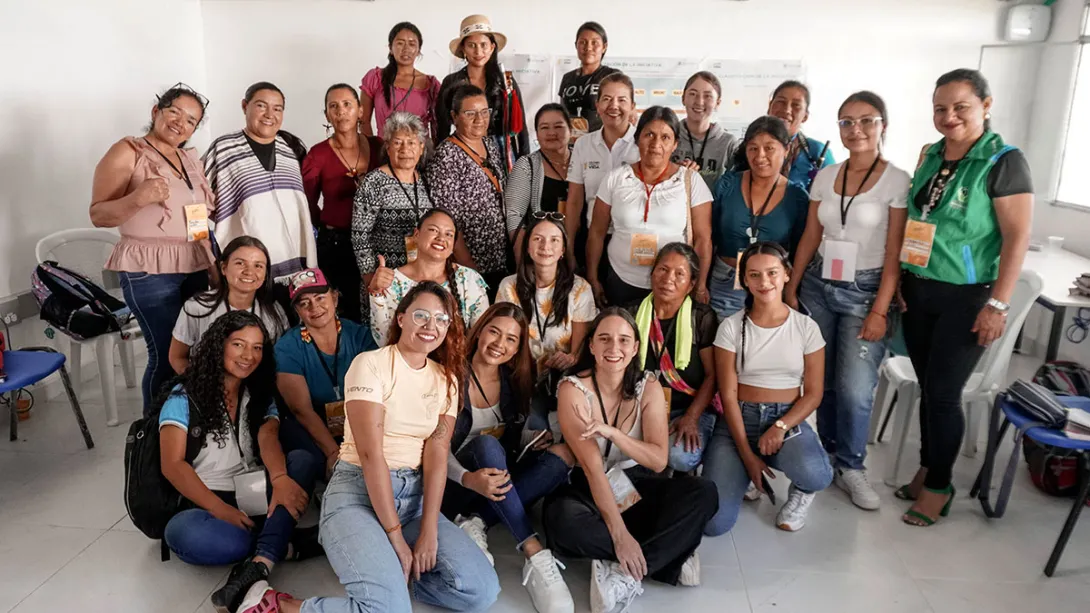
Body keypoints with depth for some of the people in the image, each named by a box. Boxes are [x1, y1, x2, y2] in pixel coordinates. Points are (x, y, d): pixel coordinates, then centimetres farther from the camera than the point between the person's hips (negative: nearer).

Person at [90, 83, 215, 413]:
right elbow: (98, 215, -9)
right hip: (150, 271, -6)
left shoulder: (190, 158, 15)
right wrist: (138, 198, -26)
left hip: (197, 268, 6)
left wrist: (214, 263, 13)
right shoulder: (127, 151, -4)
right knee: (167, 355, -6)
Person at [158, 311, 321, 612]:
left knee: (302, 461, -24)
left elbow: (268, 437, -9)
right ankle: (283, 546, -23)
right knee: (182, 533, -37)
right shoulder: (184, 396, 0)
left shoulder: (260, 396, 11)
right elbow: (173, 466, -9)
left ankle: (260, 563, -39)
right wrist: (222, 511, -22)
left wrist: (279, 478, -33)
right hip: (204, 502, -3)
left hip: (253, 497, 3)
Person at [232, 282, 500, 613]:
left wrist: (428, 532, -15)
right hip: (358, 492, -6)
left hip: (415, 496, 6)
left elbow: (437, 454, -3)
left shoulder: (446, 378, 7)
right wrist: (396, 538, -18)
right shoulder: (370, 364, -9)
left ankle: (384, 571, 9)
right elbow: (370, 453, -16)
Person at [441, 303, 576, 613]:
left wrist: (535, 439, -11)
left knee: (563, 454, -21)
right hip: (454, 484, -4)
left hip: (498, 481, 5)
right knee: (487, 443, -36)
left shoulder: (515, 380, 3)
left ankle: (476, 522, -25)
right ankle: (535, 555, -39)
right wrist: (467, 479, -33)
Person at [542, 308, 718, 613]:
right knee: (563, 519, -37)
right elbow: (592, 468, -22)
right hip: (587, 490, -3)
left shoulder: (649, 387, -6)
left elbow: (659, 460, -16)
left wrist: (611, 432, -32)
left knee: (703, 492, -24)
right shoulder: (572, 389, -16)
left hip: (635, 485, 3)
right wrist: (619, 535, -29)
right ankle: (667, 560, -22)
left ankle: (623, 573, -28)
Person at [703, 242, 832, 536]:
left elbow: (813, 394, 1)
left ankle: (801, 490, 6)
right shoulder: (731, 326, -3)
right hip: (739, 420, 0)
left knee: (815, 476, -35)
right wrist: (747, 456, -12)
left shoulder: (806, 327, 0)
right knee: (714, 523, -18)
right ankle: (744, 475, 17)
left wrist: (781, 426, -18)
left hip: (788, 419, 1)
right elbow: (728, 395, -6)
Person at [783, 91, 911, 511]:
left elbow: (895, 253, -8)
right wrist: (791, 288, 6)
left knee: (854, 388, -8)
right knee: (820, 379, 7)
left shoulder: (897, 181, -6)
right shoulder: (825, 176, 7)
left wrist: (880, 311, -13)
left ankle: (850, 467, 13)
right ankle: (829, 453, 26)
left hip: (865, 291, -4)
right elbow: (810, 237, 10)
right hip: (818, 285, 4)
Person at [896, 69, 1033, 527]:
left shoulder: (1003, 162, -10)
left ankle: (939, 486, 18)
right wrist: (899, 282, 11)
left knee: (943, 393, 0)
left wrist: (998, 304, -16)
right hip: (918, 291, 5)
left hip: (966, 297, -5)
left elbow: (1017, 237, -13)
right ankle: (927, 468, 30)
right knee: (927, 387, 13)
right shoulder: (929, 155, 7)